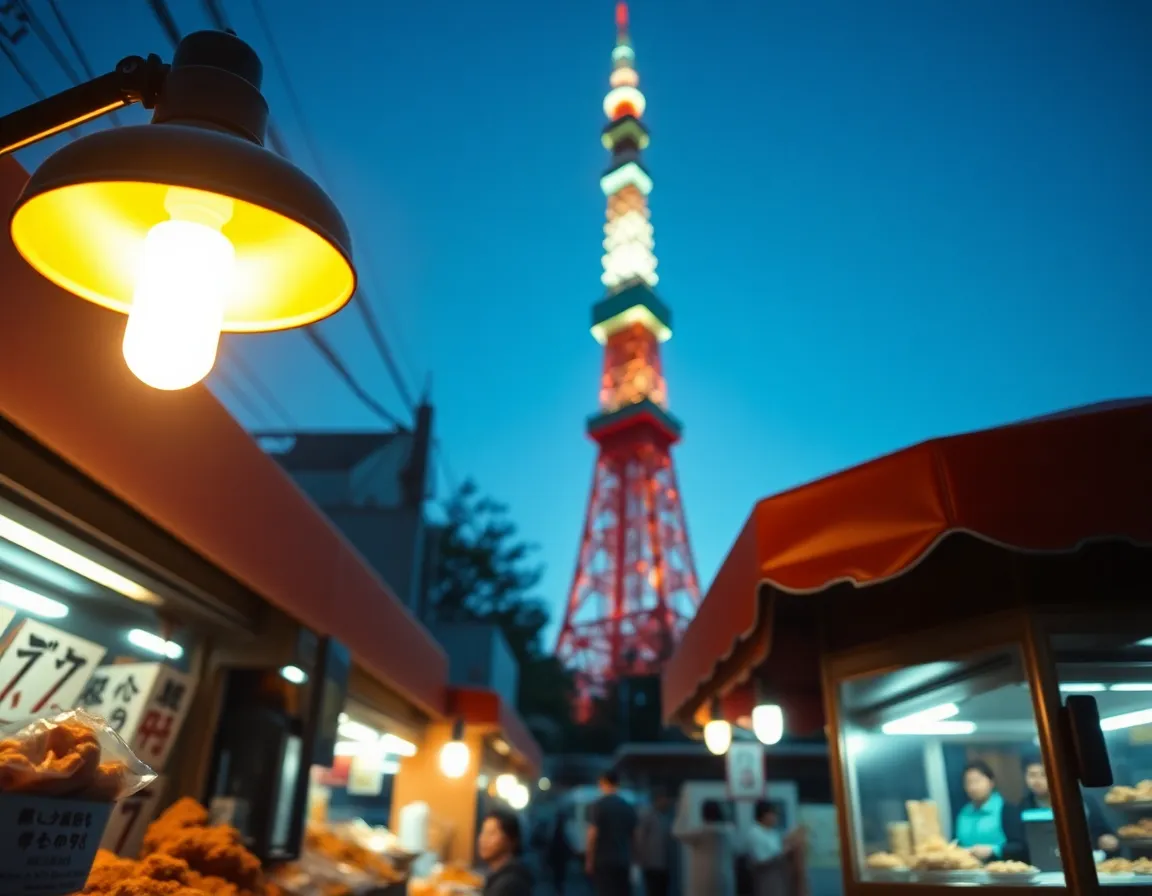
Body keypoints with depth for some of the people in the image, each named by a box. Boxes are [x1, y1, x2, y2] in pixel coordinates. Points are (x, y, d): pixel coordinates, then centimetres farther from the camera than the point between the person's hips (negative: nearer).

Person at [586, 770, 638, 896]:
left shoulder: (597, 806, -8)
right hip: (624, 860, 5)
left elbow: (593, 834, -12)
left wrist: (589, 860, -4)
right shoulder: (629, 807, 7)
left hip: (603, 860, -4)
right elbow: (633, 834, 13)